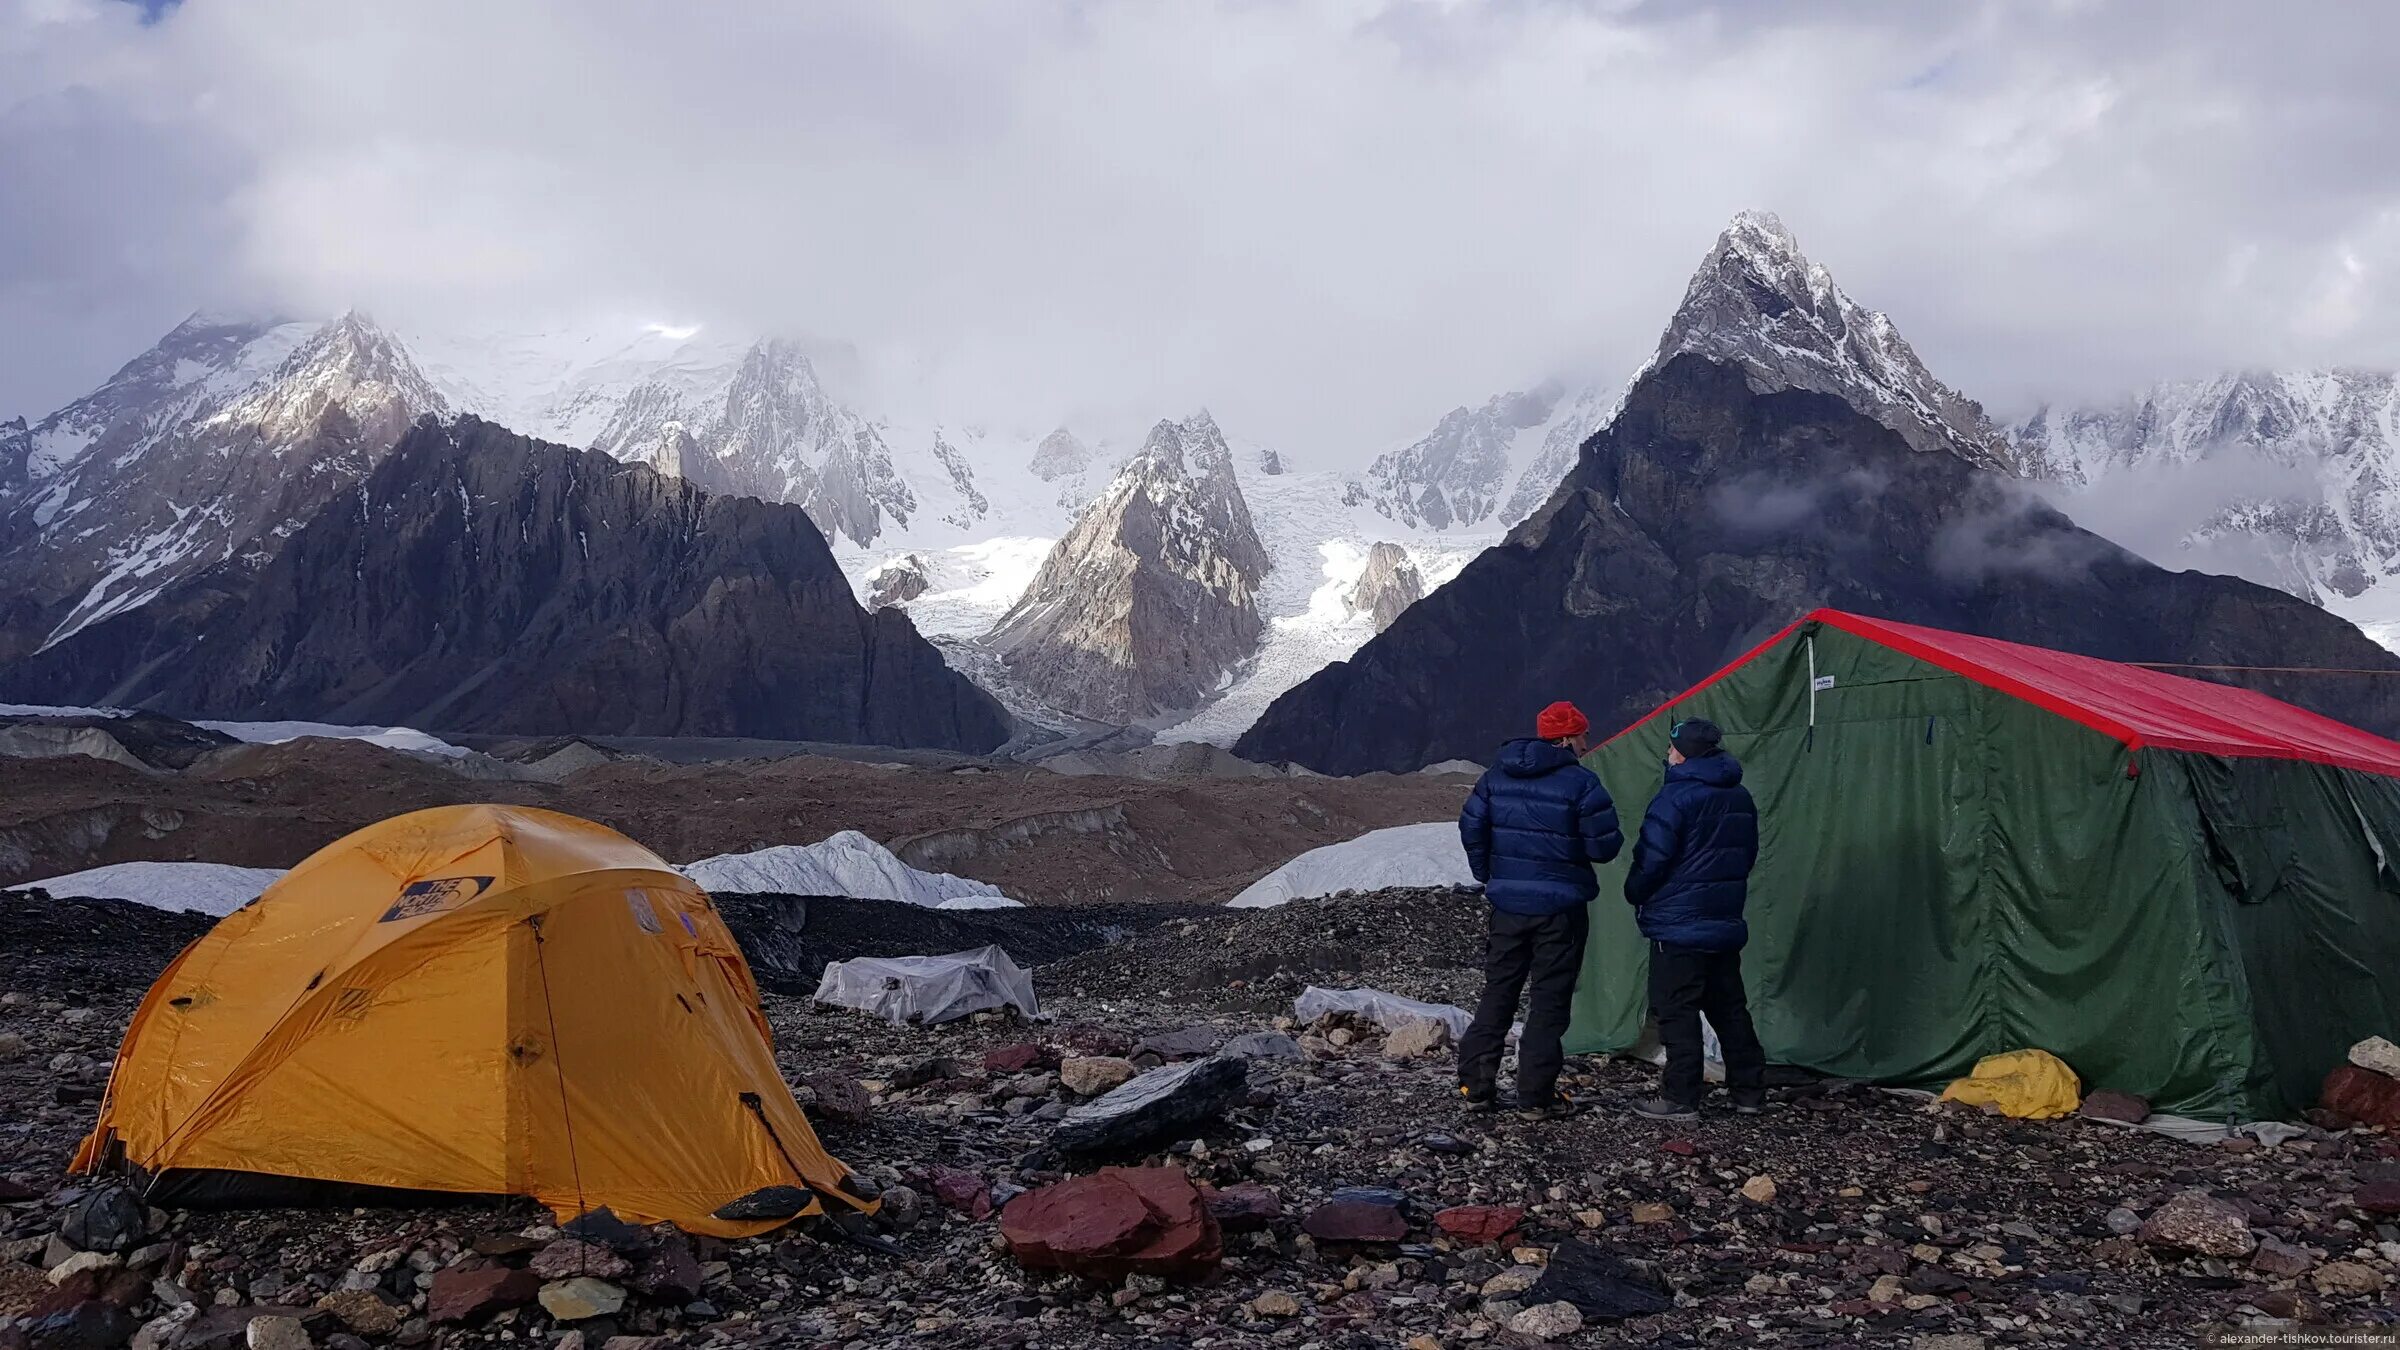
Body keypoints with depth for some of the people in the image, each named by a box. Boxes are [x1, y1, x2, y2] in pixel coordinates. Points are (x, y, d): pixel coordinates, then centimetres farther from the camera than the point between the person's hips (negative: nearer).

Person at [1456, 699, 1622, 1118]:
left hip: (1507, 903, 5)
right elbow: (1605, 845, -14)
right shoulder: (1580, 782, -13)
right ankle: (1536, 1095, 4)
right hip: (1561, 908, -5)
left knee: (1497, 992, 14)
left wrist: (1487, 876, 18)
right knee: (1550, 998, 3)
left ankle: (1475, 1084, 14)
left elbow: (1471, 827, 7)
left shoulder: (1496, 776, 5)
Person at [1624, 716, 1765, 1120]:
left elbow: (1652, 858, -17)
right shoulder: (1740, 798, 10)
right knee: (1730, 1008, 16)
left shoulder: (1676, 797, -16)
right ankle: (1749, 1091, 21)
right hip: (1726, 923, 8)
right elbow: (1748, 853, 19)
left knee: (1677, 1011, -2)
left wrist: (1635, 894, 0)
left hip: (1678, 924, -8)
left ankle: (1680, 1098, -1)